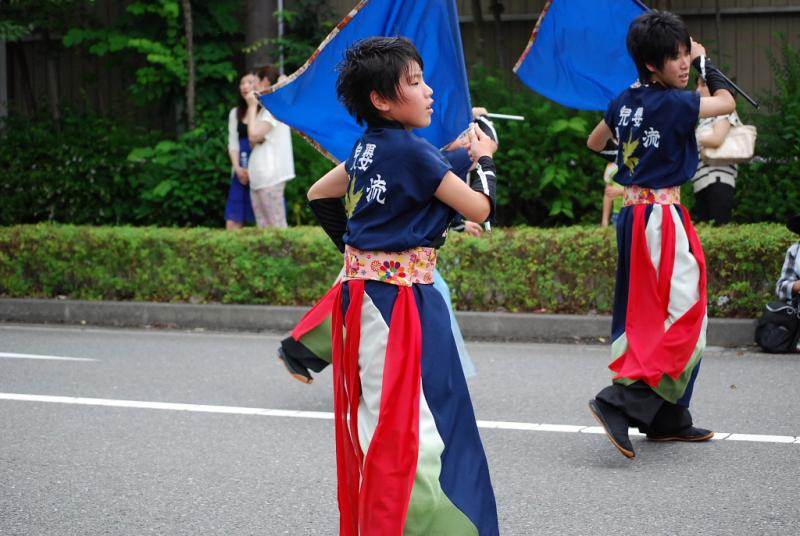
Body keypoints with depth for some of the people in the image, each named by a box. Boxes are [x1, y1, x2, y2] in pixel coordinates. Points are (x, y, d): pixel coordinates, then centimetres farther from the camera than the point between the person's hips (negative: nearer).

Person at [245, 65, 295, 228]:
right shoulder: (264, 108, 21)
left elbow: (254, 135, -18)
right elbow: (254, 141, 14)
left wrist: (252, 107, -6)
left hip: (270, 176, -9)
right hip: (259, 177, 9)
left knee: (277, 226, -10)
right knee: (263, 227, 5)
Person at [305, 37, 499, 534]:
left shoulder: (366, 149, 10)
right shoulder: (414, 151, -15)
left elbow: (318, 195, 25)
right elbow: (482, 209, -11)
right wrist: (485, 159, 7)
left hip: (363, 292, 9)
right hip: (401, 301, -9)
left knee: (374, 421, 16)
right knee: (412, 429, -9)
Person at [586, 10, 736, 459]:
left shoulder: (625, 102, 6)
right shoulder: (674, 104, -16)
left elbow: (595, 143, 23)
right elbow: (727, 103, 0)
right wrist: (706, 63, 11)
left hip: (633, 214, 9)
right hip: (663, 216, -9)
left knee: (652, 318, 14)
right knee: (682, 317, -8)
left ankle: (669, 418, 19)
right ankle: (621, 401, -20)